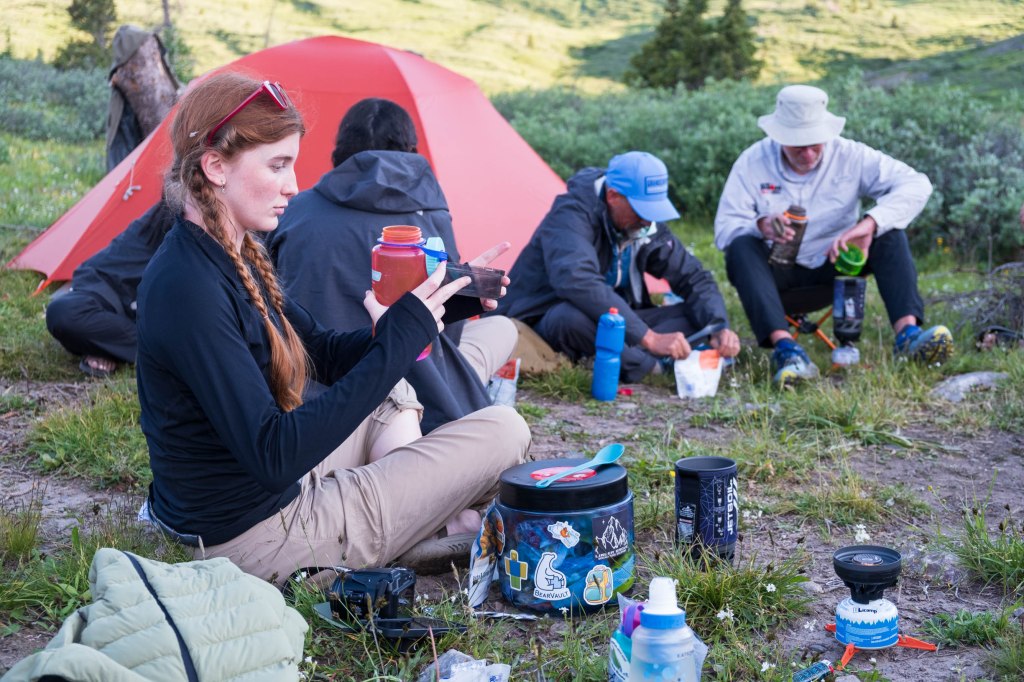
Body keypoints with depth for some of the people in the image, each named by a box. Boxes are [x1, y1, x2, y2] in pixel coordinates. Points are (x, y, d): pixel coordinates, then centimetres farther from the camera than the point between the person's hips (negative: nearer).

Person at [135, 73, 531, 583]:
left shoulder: (234, 256, 5)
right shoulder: (186, 288, -26)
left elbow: (324, 355, 12)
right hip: (255, 537, -10)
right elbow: (272, 455, -31)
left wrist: (407, 327, -6)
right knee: (503, 430, -6)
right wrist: (397, 340, -30)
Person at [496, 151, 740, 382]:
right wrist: (649, 338, -43)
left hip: (609, 324, 7)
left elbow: (693, 277, 4)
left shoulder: (647, 227, -3)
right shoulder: (572, 215, -25)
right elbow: (577, 283, -42)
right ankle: (653, 366, -26)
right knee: (573, 316, -41)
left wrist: (719, 326, -16)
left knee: (696, 316, -7)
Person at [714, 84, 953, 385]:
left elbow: (916, 184, -20)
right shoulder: (753, 162, -9)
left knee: (888, 229, -21)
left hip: (834, 267, 2)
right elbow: (724, 228, -15)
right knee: (741, 246, -32)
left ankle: (907, 332, -36)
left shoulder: (849, 155, -8)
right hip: (778, 272, -1)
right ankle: (785, 348, -48)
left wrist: (869, 223, -37)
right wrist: (760, 225, -38)